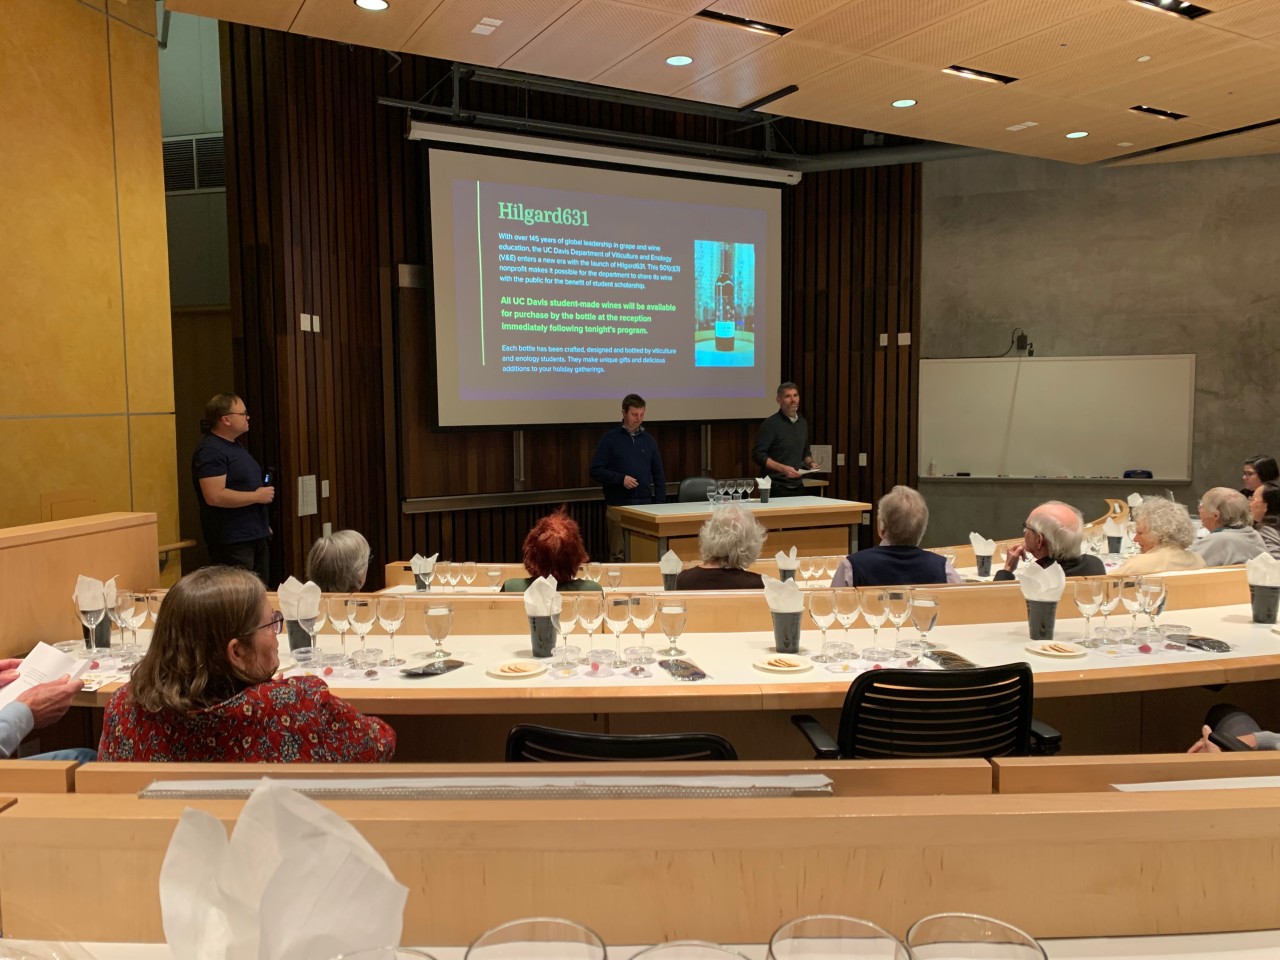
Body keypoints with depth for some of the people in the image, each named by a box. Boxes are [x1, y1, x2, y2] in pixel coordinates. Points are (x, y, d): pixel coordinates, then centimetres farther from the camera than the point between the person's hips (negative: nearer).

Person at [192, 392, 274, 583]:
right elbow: (215, 496, -26)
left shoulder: (235, 446, 16)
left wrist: (263, 523, 21)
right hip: (233, 542, -10)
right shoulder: (210, 451, -16)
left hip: (255, 536, 10)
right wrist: (257, 496, -17)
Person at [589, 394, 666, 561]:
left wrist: (660, 504, 6)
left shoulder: (649, 441, 12)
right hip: (618, 506, -3)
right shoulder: (609, 439, 0)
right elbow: (596, 471, -4)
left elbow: (659, 476, 14)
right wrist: (620, 479, -16)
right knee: (619, 556, -2)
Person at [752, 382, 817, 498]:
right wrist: (782, 468, -22)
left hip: (798, 487, 6)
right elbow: (757, 454, -14)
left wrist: (810, 462, 5)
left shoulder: (803, 423, 13)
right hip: (777, 488, -6)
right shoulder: (771, 424, -9)